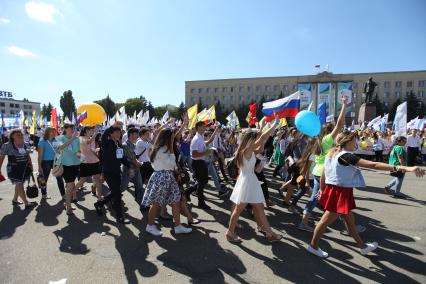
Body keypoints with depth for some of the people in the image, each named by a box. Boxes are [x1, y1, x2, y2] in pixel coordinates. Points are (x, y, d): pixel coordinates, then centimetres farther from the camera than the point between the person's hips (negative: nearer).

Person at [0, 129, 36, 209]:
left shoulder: (26, 145, 3)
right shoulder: (7, 146, -10)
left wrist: (31, 165, 11)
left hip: (25, 168, 5)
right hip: (13, 169, -5)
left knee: (19, 184, 16)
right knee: (19, 185, -9)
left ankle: (14, 200, 36)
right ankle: (26, 203, -6)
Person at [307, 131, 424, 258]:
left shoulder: (332, 154, 6)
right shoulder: (346, 156, -21)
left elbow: (323, 175, 12)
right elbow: (373, 165, -28)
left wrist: (322, 189, 24)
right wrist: (402, 168, -29)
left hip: (333, 190, 9)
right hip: (340, 193, -9)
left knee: (349, 219, 22)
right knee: (326, 220, 4)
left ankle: (363, 246, 40)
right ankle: (313, 246, 19)